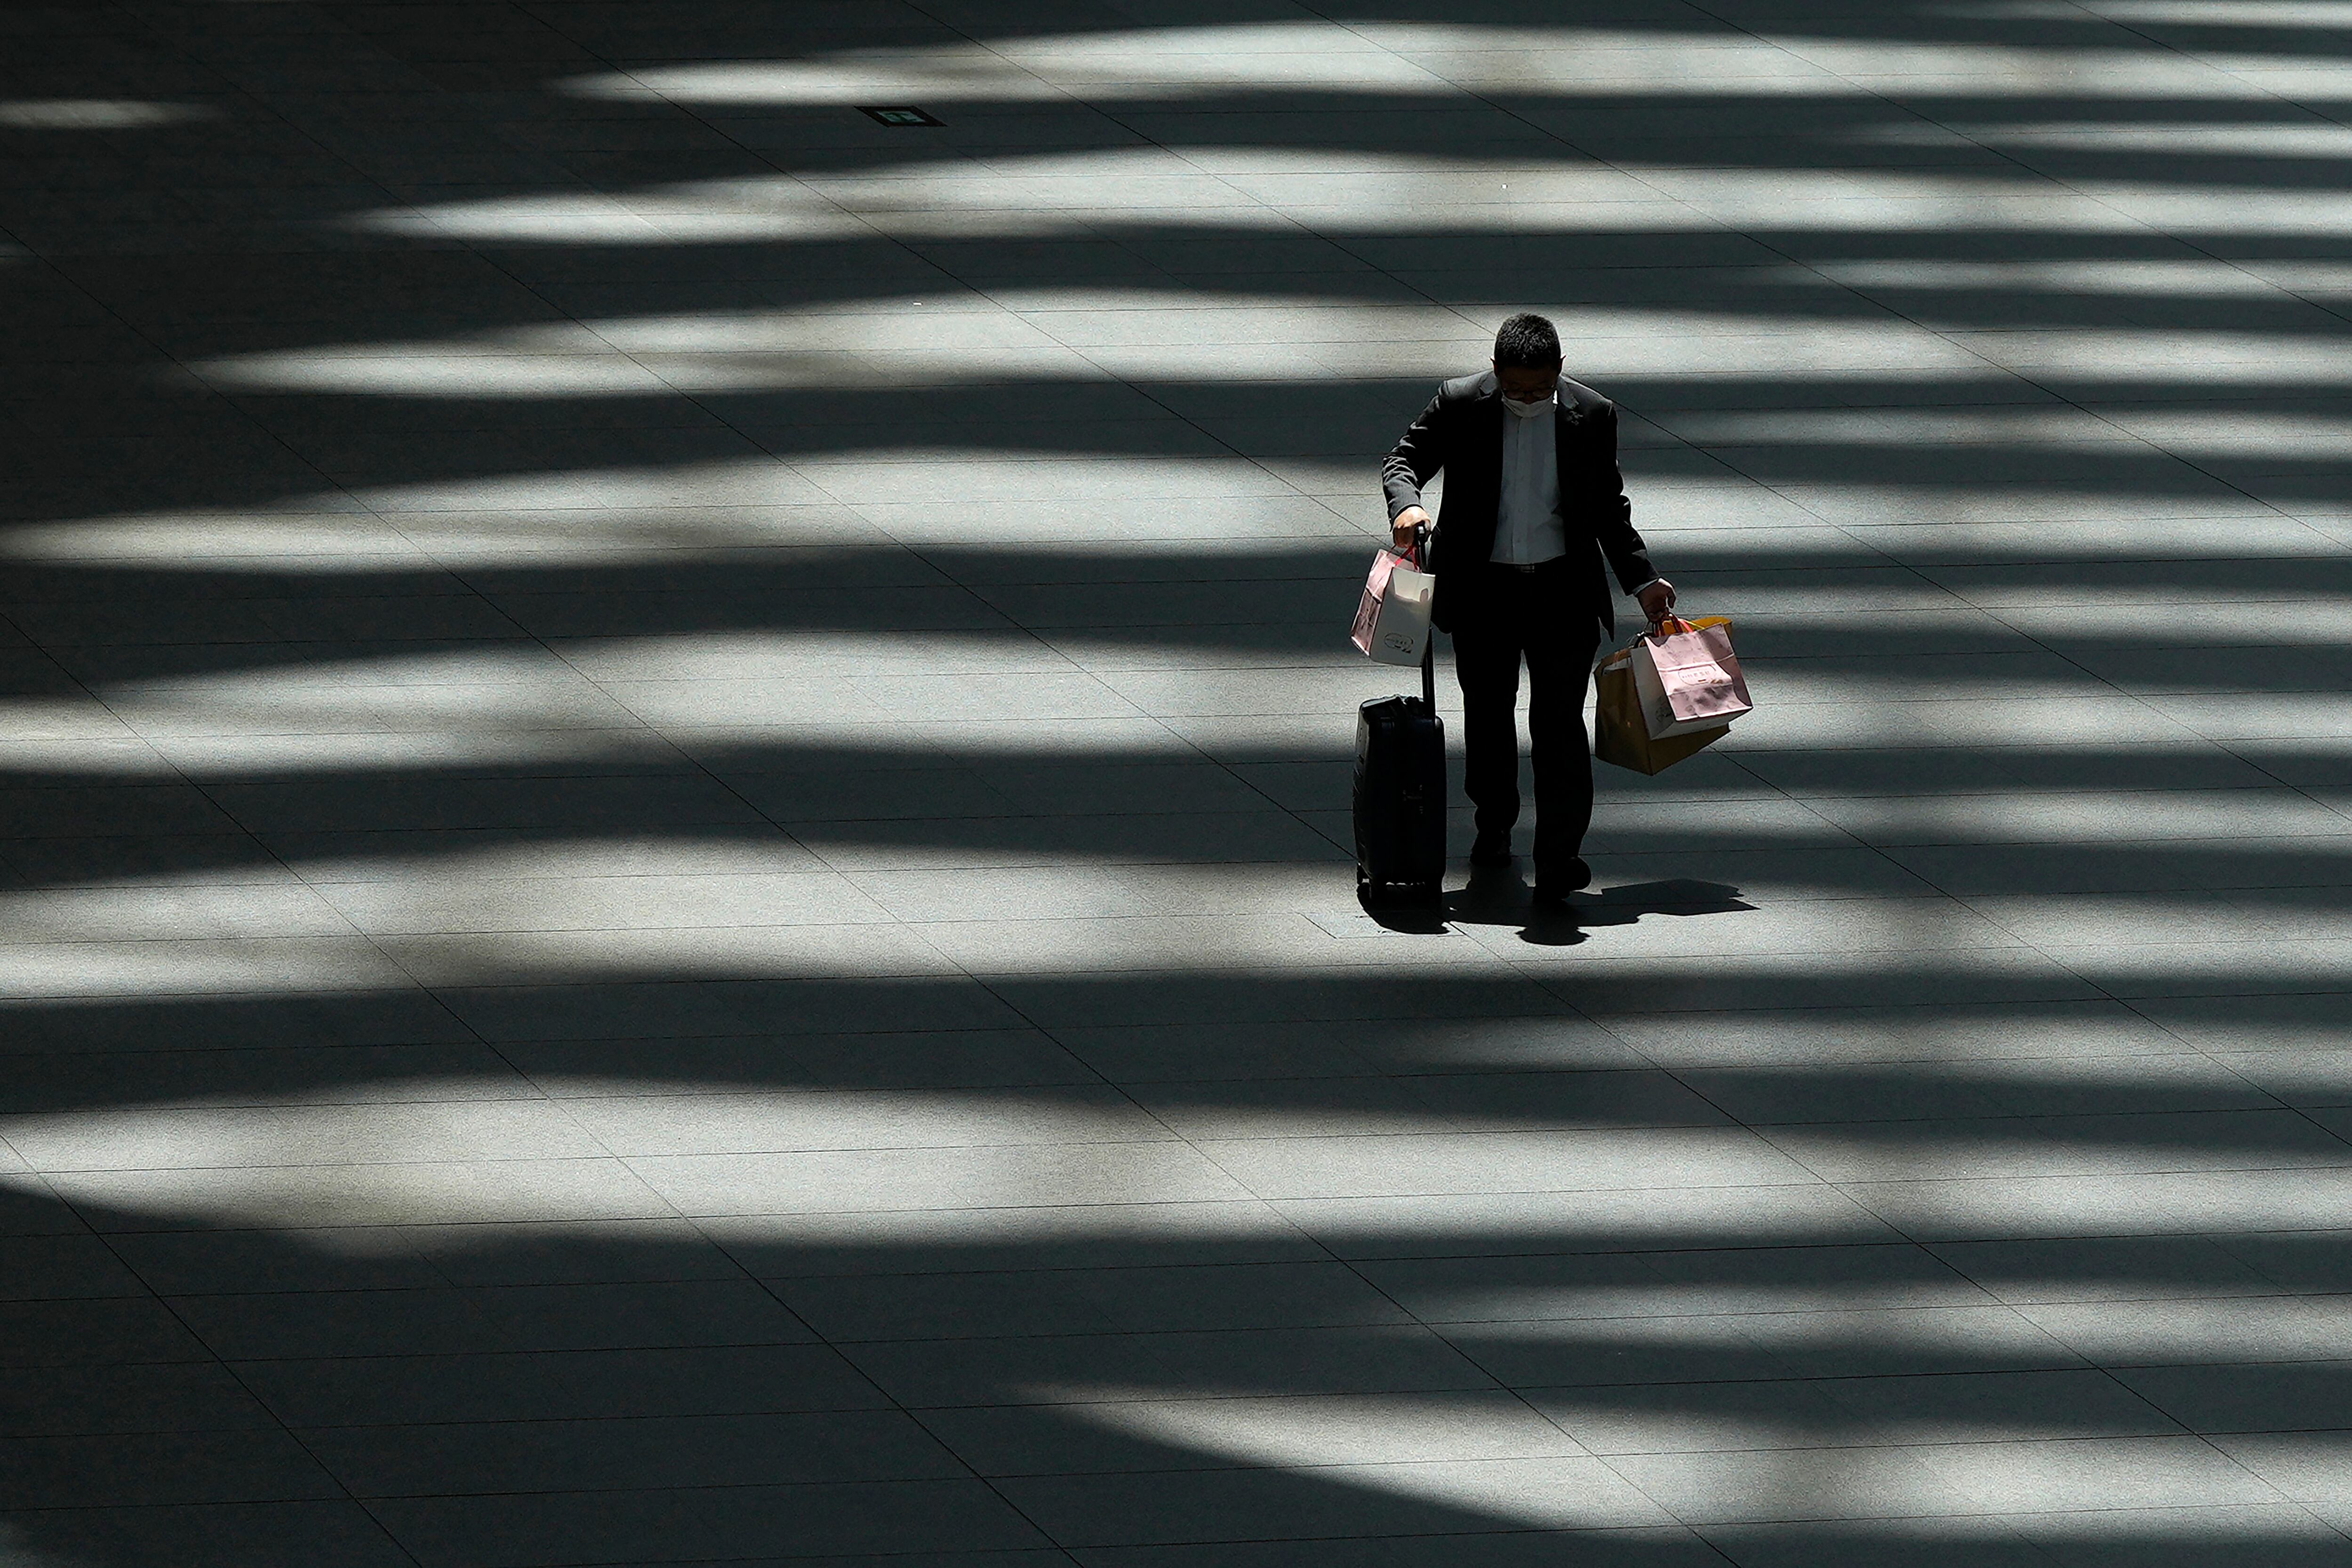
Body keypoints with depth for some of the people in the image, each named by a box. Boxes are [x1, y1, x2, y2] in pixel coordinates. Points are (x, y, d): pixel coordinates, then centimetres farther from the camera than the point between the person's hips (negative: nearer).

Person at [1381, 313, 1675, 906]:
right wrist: (1405, 503, -23)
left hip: (1564, 592, -1)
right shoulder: (1460, 406, -6)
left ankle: (1559, 862, -13)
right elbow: (1404, 460, 0)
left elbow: (1609, 507, 9)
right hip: (1482, 590, 1)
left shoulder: (1592, 416, -2)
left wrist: (1641, 580, 8)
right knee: (1488, 715, 15)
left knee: (1559, 722, -10)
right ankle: (1494, 828, 37)